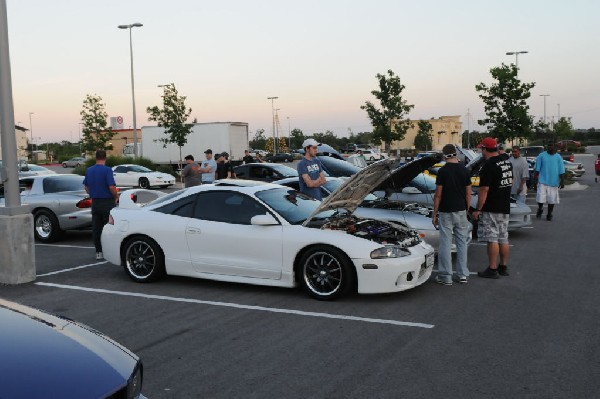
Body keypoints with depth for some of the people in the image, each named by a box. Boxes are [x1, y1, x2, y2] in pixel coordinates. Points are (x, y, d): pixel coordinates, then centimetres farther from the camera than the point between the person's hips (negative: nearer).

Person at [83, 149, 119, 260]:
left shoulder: (89, 170, 8)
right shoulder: (107, 170, -13)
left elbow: (86, 186, 15)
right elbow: (112, 186, -20)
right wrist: (116, 197, -4)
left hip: (95, 202, 6)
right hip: (107, 202, -6)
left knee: (96, 228, 8)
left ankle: (98, 252, 11)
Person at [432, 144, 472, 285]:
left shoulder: (442, 171, -11)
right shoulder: (465, 170, 1)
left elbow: (438, 195, -10)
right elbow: (468, 194, 3)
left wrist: (435, 214, -3)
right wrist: (467, 210, 14)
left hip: (446, 212, -4)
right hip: (461, 211, 4)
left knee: (445, 244, 0)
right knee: (462, 243, 11)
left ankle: (445, 276, 3)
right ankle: (463, 275, 14)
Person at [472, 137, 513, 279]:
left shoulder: (488, 166, -18)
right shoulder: (508, 162, 9)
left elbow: (484, 189, -21)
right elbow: (511, 182, 21)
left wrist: (478, 209, -16)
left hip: (491, 209, -8)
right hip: (505, 207, 9)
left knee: (492, 239, -4)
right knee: (503, 238, 14)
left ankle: (492, 269, -1)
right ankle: (504, 267, 21)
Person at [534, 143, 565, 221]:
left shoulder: (558, 157, 3)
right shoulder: (542, 156, 0)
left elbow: (561, 171, 4)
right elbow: (537, 169, 4)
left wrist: (562, 181, -1)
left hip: (554, 182, 1)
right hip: (543, 180, -1)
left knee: (552, 200, 5)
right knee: (540, 198, -7)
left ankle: (549, 214, 23)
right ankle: (540, 209, 22)